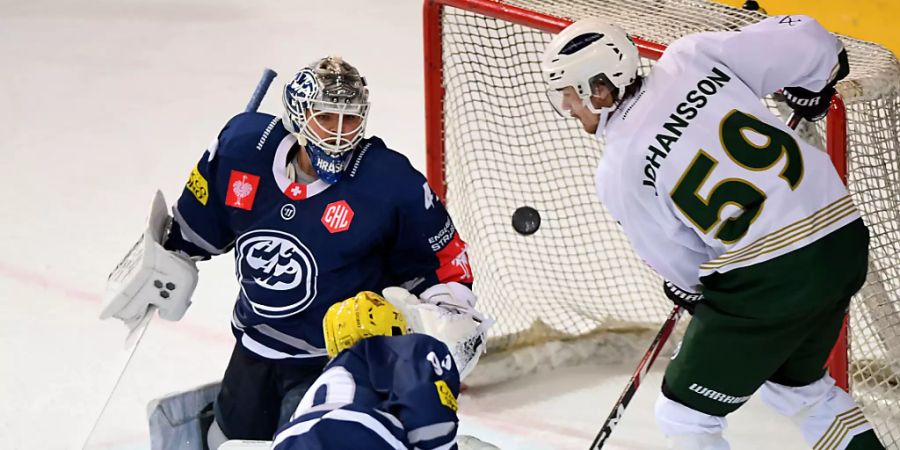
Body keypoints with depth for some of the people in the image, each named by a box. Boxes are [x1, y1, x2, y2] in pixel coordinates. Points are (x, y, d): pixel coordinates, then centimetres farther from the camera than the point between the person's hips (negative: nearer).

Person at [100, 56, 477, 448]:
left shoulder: (392, 184, -23)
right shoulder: (242, 145, -13)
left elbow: (442, 259, -10)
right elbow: (195, 227, 5)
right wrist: (157, 269, 14)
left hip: (334, 360, -5)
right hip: (254, 345, 5)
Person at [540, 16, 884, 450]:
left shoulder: (617, 172, -8)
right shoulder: (691, 56, -1)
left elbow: (678, 261, 0)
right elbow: (804, 41, 1)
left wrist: (687, 288, 23)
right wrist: (813, 88, 22)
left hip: (768, 283, -6)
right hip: (845, 239, 6)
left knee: (685, 414, 12)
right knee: (797, 384, 31)